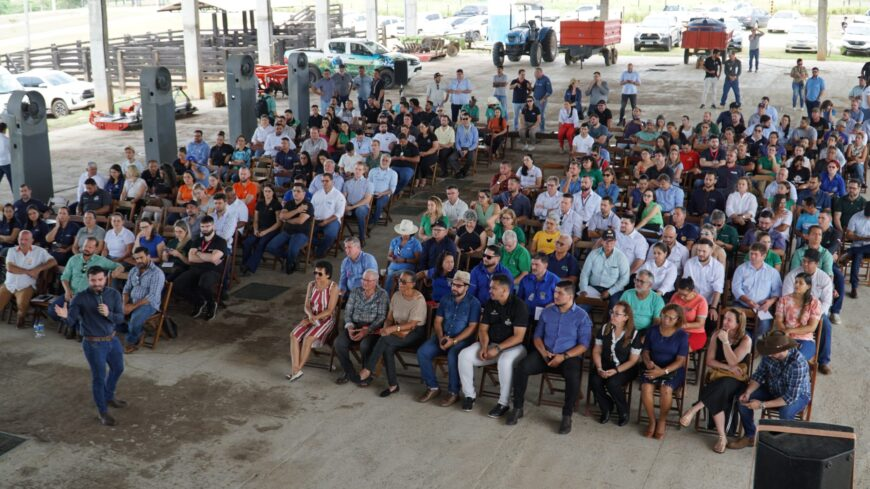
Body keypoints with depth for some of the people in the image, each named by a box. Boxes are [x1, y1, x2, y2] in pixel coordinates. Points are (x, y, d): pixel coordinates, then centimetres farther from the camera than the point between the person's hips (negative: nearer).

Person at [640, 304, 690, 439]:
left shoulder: (682, 335, -6)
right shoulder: (653, 331, 3)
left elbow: (680, 360, -9)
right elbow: (645, 352, 9)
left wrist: (663, 371, -22)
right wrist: (648, 362, -14)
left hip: (673, 370, -2)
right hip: (654, 368, 2)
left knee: (666, 389, -33)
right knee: (646, 388, -28)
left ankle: (662, 421, -7)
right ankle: (652, 421, -8)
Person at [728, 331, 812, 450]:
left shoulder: (798, 364, -36)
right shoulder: (769, 355, -21)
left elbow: (791, 397, -34)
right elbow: (759, 375, -5)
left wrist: (762, 405, -35)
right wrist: (748, 392, -22)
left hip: (798, 394, -5)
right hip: (772, 390, 5)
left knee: (785, 412, -36)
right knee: (743, 400, -13)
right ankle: (750, 436, 8)